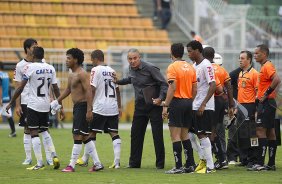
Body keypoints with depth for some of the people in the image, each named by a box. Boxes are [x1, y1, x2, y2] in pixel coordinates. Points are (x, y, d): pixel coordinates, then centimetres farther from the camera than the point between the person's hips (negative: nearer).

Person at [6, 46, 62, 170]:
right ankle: (54, 156, 5)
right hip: (46, 105, 6)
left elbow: (20, 88, -10)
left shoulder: (30, 67, -10)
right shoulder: (50, 68, 6)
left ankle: (39, 163, -7)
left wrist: (11, 103, -1)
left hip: (33, 105, -6)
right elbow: (56, 89, 8)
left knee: (34, 133, -3)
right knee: (44, 131, 20)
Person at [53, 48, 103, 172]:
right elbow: (68, 90, 31)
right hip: (77, 107, 10)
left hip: (83, 106, -10)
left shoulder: (82, 74, -14)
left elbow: (88, 92, -20)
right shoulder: (71, 75, 16)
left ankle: (72, 165, -8)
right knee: (85, 137, 11)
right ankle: (97, 164, 14)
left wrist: (89, 110, -26)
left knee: (77, 136, -9)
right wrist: (57, 101, 32)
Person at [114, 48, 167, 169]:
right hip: (139, 105, 7)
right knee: (136, 133, 7)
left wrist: (160, 98, -24)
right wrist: (118, 81, 22)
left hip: (154, 105, -7)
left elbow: (164, 84, -12)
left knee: (157, 134, -5)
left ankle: (160, 163, 1)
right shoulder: (131, 69, 6)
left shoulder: (150, 68, -14)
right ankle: (134, 162, 16)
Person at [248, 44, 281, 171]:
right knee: (270, 132, 10)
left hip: (266, 103, -11)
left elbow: (276, 80, -28)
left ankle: (260, 163, -16)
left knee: (260, 131, -13)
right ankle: (271, 164, 13)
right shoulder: (264, 67, 18)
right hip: (265, 103, 11)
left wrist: (266, 94, -22)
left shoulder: (267, 66, -13)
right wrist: (261, 98, 15)